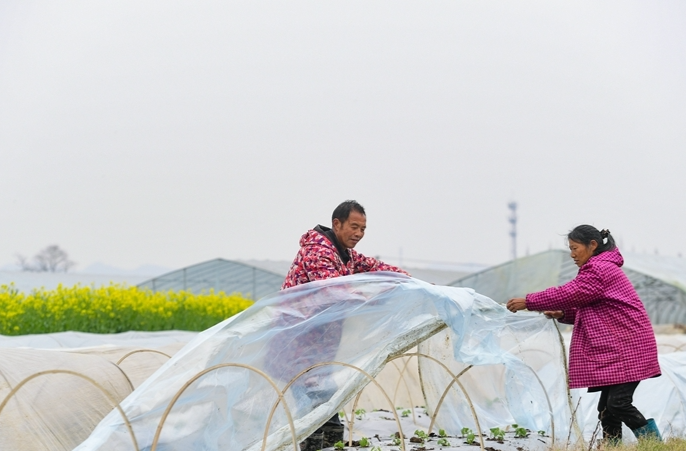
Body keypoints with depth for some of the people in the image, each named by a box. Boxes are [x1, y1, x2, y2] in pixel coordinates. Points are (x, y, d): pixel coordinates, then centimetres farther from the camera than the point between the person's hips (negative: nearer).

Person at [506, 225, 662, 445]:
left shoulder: (600, 269, -13)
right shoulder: (599, 268, 21)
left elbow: (567, 294, -19)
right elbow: (591, 309, 20)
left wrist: (528, 302, -14)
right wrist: (563, 314, 4)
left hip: (628, 348, -11)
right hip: (613, 350, 11)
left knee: (618, 403, -16)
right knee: (607, 407, 6)